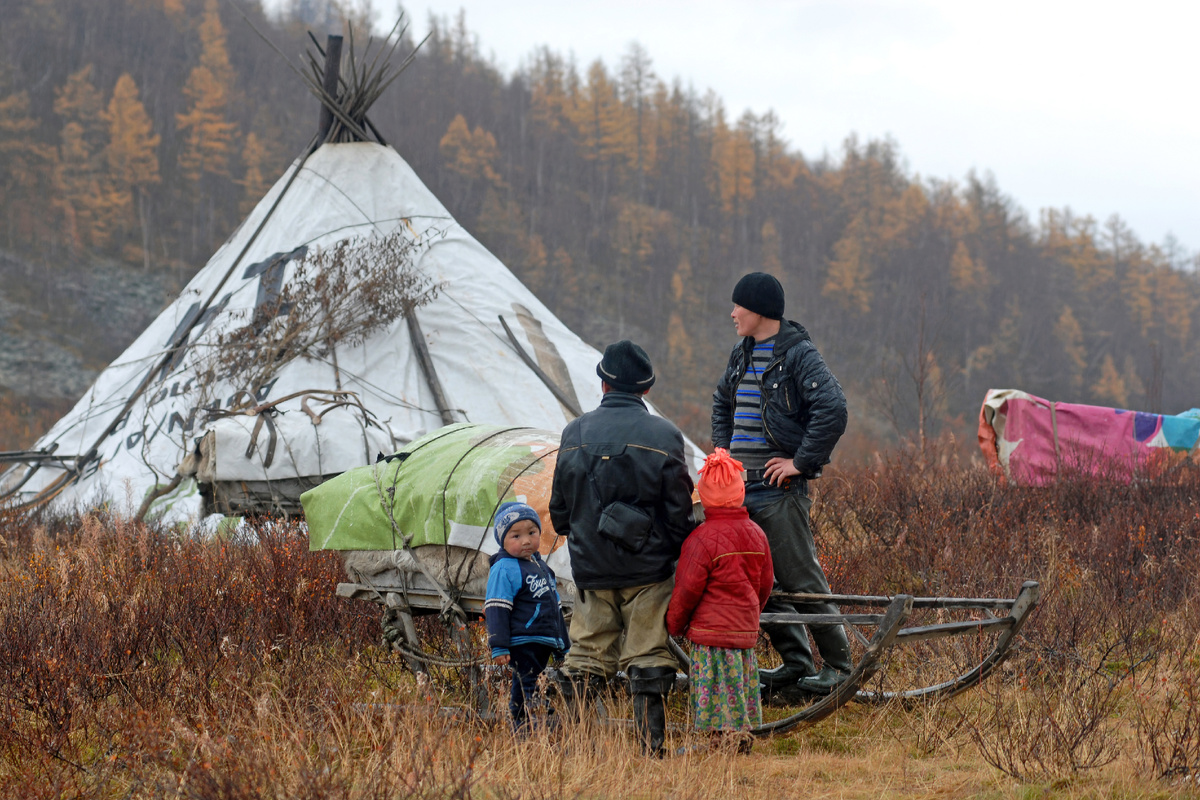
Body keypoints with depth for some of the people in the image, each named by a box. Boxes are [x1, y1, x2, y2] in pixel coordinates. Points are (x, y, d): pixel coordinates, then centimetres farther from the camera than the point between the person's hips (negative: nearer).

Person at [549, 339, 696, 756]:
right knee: (649, 659, 2)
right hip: (648, 567, -2)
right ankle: (652, 749, 1)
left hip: (591, 567, 3)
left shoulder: (574, 433, 2)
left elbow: (559, 507, 9)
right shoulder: (663, 436, -6)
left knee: (587, 655, 10)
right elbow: (679, 509, -5)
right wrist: (680, 554, 10)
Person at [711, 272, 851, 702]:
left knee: (800, 578, -6)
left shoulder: (799, 355, -12)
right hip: (741, 487, 8)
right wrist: (724, 448, 19)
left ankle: (838, 664, 3)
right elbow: (723, 401, 33)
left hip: (779, 489, -8)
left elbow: (833, 409, -23)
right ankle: (795, 663, 19)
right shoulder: (742, 355, 14)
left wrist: (801, 462, -20)